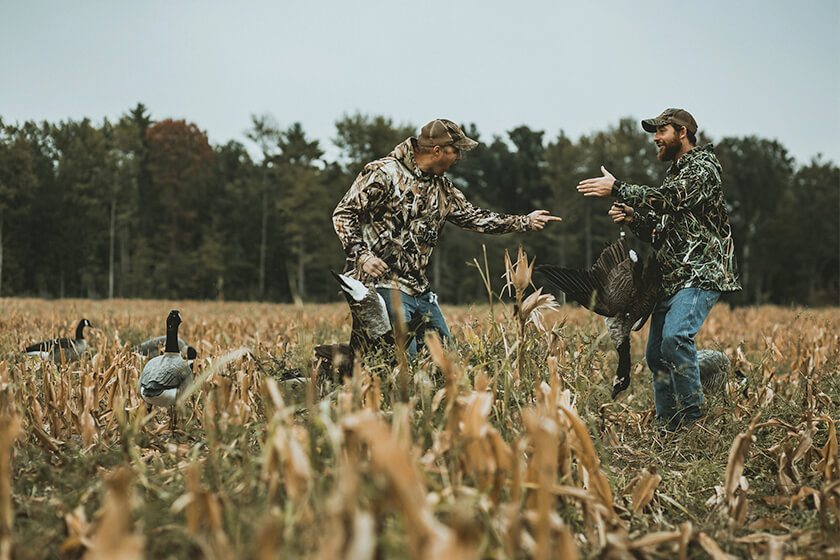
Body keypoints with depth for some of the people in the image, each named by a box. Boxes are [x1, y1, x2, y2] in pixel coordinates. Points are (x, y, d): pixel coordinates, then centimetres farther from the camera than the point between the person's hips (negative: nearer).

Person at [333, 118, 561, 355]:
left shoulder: (442, 187, 14)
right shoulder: (383, 173, -10)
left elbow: (472, 216, 23)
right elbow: (343, 214, -9)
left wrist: (525, 222, 19)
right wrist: (362, 255, -21)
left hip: (420, 288, 8)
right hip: (384, 284, -8)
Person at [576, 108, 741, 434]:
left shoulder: (702, 167, -5)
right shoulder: (675, 174, 24)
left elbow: (670, 199, -24)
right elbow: (660, 233, 23)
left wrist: (617, 189, -25)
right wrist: (632, 218, 4)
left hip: (701, 274, -9)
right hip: (673, 279, 10)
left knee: (675, 337, -29)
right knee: (656, 354, 6)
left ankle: (693, 415, -15)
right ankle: (667, 429, 14)